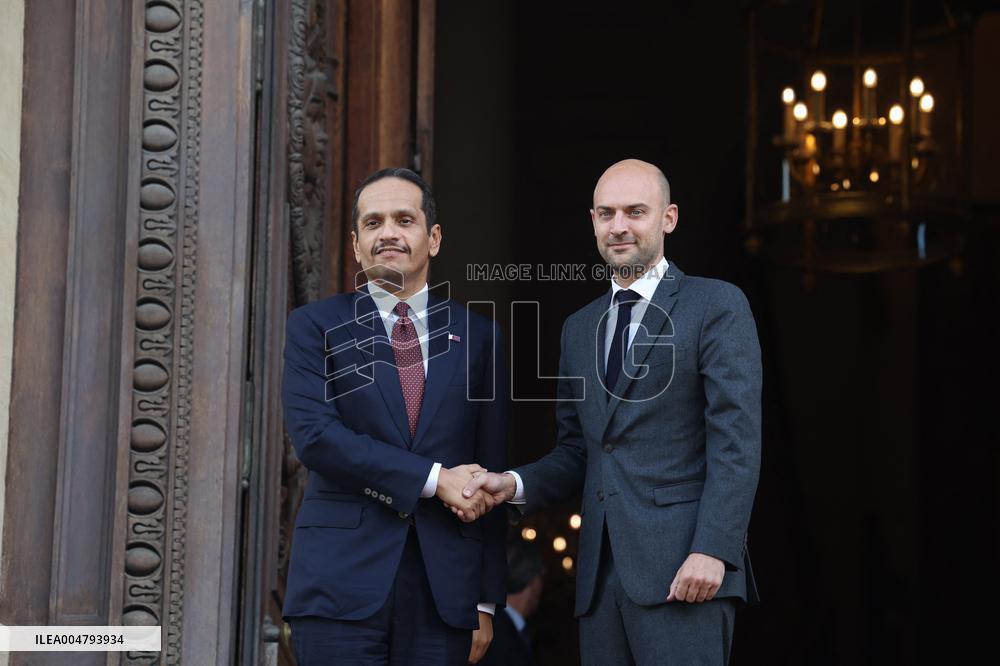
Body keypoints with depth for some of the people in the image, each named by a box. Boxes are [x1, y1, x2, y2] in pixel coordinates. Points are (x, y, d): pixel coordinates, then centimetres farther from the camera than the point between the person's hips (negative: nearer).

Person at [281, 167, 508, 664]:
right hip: (341, 585, -2)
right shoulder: (314, 326, 6)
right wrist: (433, 479, -13)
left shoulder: (477, 336, 11)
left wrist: (488, 600, 6)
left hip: (444, 587, 2)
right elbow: (313, 434, -9)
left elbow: (491, 470, 10)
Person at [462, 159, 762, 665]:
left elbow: (737, 439, -8)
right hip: (601, 572, 6)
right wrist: (515, 484, 2)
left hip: (681, 567, -6)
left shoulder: (717, 306, 0)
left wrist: (712, 550, -17)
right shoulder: (578, 328, 20)